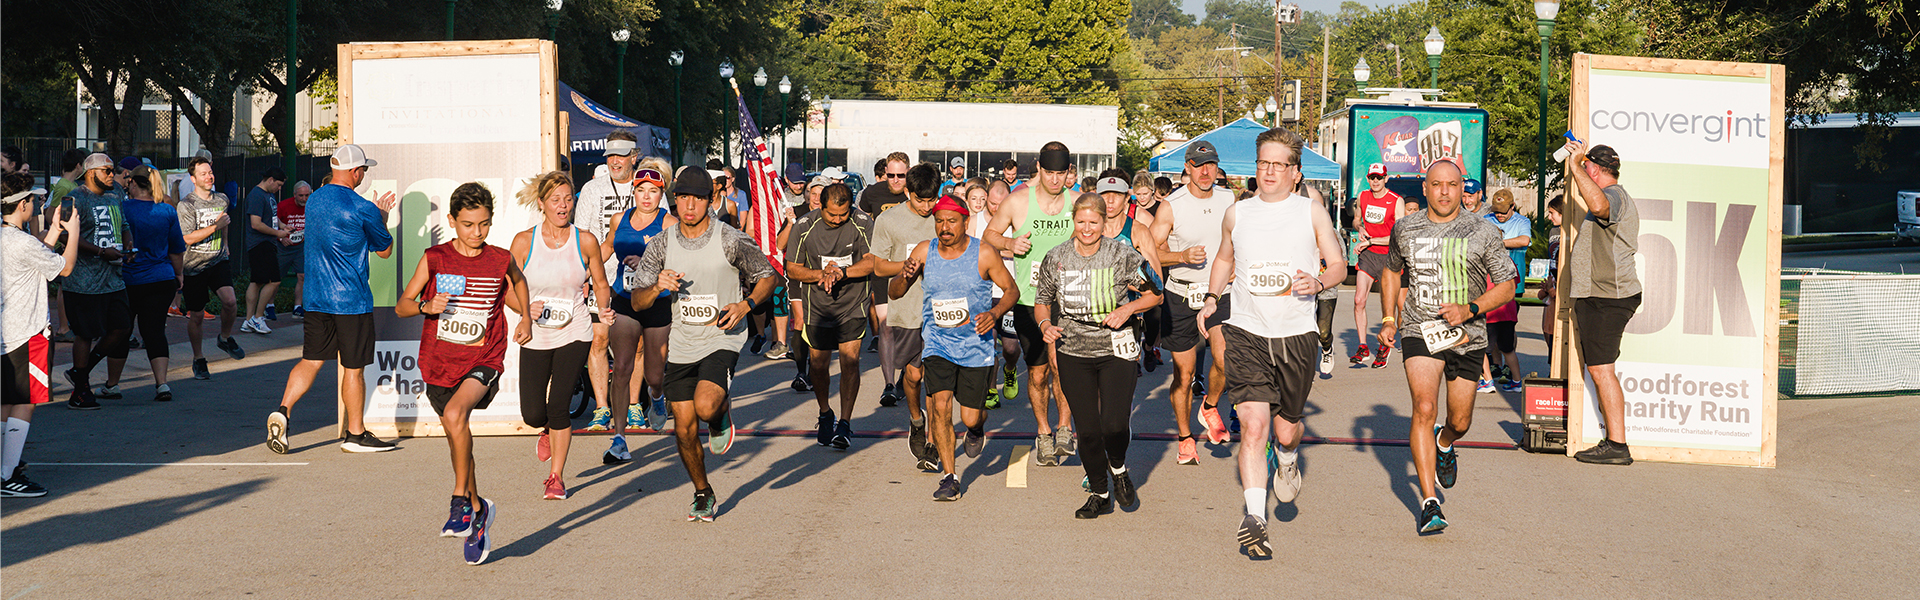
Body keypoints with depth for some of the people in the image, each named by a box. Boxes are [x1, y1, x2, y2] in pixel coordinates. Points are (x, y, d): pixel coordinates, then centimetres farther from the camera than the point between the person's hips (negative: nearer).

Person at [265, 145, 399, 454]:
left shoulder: (314, 199, 8)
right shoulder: (363, 209, -13)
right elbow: (384, 250, 0)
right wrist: (382, 217, 15)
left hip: (315, 298, 6)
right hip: (351, 300, -6)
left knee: (310, 360, 11)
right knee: (354, 368, 4)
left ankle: (282, 410, -8)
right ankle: (356, 434, 12)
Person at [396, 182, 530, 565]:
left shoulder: (501, 261, -1)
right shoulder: (435, 259, -3)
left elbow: (517, 280, 24)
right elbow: (401, 306, 3)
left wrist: (526, 319, 10)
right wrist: (426, 306, -19)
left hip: (483, 362, -2)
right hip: (440, 365, 2)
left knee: (455, 414, -30)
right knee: (458, 440, 14)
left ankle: (460, 501, -16)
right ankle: (478, 511, 35)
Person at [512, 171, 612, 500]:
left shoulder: (585, 241, -3)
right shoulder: (524, 241, -5)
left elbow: (600, 283, 9)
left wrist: (604, 309, -10)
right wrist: (526, 309, -18)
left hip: (574, 335, -1)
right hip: (535, 337, 1)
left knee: (558, 405, -11)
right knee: (533, 414, -2)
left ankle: (555, 477, 9)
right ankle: (551, 429, 38)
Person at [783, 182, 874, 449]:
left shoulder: (863, 223, -10)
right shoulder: (803, 227, -9)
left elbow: (872, 262, -12)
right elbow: (792, 269, -3)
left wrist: (841, 272, -26)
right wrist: (823, 274, -19)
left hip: (853, 305, -1)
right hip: (817, 306, 1)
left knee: (850, 358, -13)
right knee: (818, 362, 8)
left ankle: (844, 423, -6)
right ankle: (825, 415, 32)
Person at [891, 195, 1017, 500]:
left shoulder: (984, 254, -9)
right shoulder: (924, 252, -3)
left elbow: (1011, 290, 1)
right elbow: (894, 292, 2)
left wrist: (995, 313, -19)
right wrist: (905, 276, -21)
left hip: (976, 344, -1)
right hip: (937, 342, 1)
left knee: (970, 417, 0)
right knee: (940, 405, -16)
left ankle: (976, 429, 40)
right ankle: (949, 478, -4)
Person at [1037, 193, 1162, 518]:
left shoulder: (1123, 255, -6)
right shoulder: (1056, 259, 1)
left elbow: (1155, 294, 2)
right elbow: (1042, 301, 13)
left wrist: (1128, 308, -15)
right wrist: (1045, 324, -8)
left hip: (1117, 351, -2)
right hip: (1073, 354, 2)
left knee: (1115, 425, -12)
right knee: (1087, 429, 4)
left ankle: (1118, 469, 23)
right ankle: (1099, 494, 25)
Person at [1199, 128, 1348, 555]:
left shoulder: (1312, 212, 4)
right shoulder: (1236, 214, 9)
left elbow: (1339, 265, 5)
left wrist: (1319, 282, -16)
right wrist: (1212, 298, 16)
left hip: (1297, 335, 0)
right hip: (1246, 332, 0)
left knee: (1286, 427, 11)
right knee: (1253, 425, -14)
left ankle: (1287, 457, 48)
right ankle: (1254, 518, -12)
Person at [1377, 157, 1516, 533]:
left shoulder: (1483, 233, -4)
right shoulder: (1405, 230, 2)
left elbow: (1506, 287, -1)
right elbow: (1391, 270, 21)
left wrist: (1469, 310, -16)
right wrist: (1389, 319, 12)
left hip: (1467, 336, 1)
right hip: (1419, 331, -1)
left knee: (1459, 422, 10)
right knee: (1424, 408, -20)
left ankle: (1444, 445, 49)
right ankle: (1429, 502, -18)